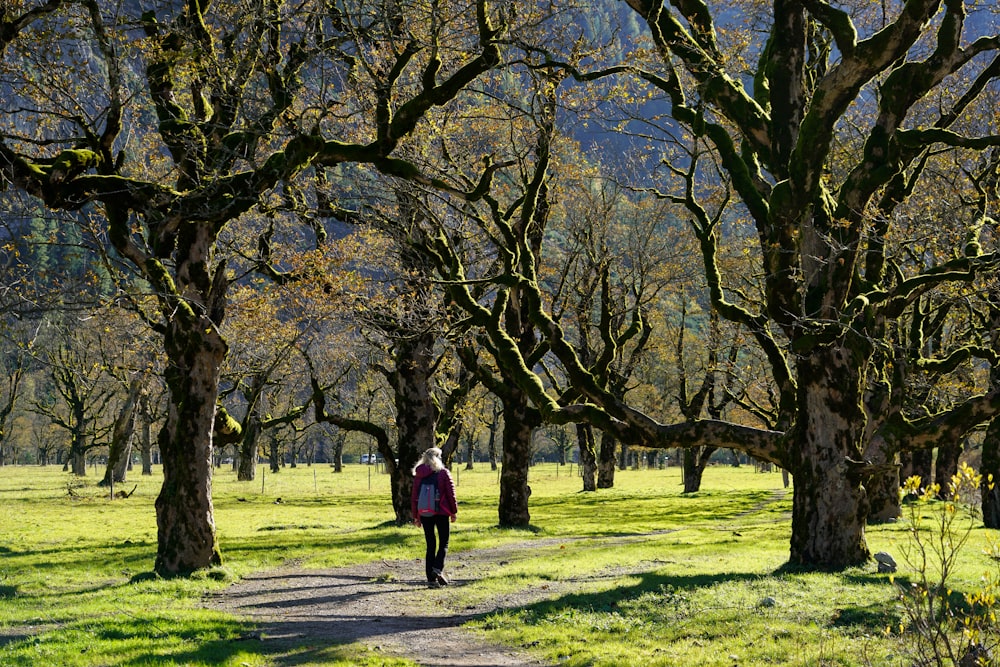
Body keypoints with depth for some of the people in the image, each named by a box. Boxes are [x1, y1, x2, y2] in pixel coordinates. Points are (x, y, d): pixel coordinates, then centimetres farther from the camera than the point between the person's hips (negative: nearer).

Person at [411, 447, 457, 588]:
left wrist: (416, 516, 15)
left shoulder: (418, 475, 7)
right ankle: (438, 568, -18)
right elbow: (451, 494, -5)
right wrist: (454, 511, 5)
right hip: (441, 513, -3)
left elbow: (414, 497, 8)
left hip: (425, 514, 3)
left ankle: (431, 578, 3)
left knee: (430, 545, 7)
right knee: (444, 543, 6)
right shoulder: (444, 473, -4)